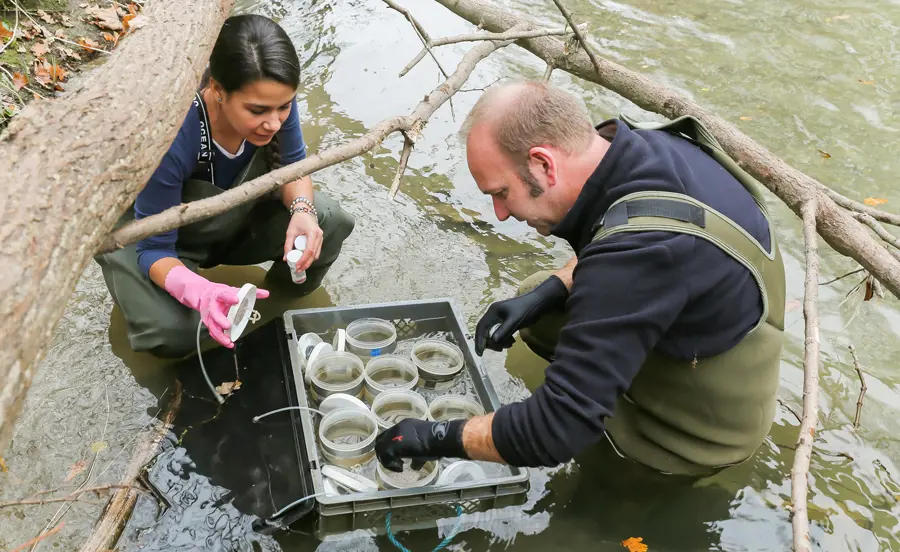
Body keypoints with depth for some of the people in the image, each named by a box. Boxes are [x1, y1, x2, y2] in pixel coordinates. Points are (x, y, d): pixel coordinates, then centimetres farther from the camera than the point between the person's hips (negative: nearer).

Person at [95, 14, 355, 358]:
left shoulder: (273, 101, -26)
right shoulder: (173, 138, -39)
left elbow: (292, 166, -7)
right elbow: (154, 248, -29)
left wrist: (302, 210, -30)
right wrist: (200, 293, -51)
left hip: (234, 219, 4)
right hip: (151, 233, -3)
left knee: (328, 223, -21)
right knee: (173, 333, -27)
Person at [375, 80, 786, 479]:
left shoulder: (639, 248, -40)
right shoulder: (649, 142, -14)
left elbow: (558, 428, -37)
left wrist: (440, 438, -24)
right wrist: (547, 292, -6)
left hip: (702, 430, -8)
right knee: (533, 300, 10)